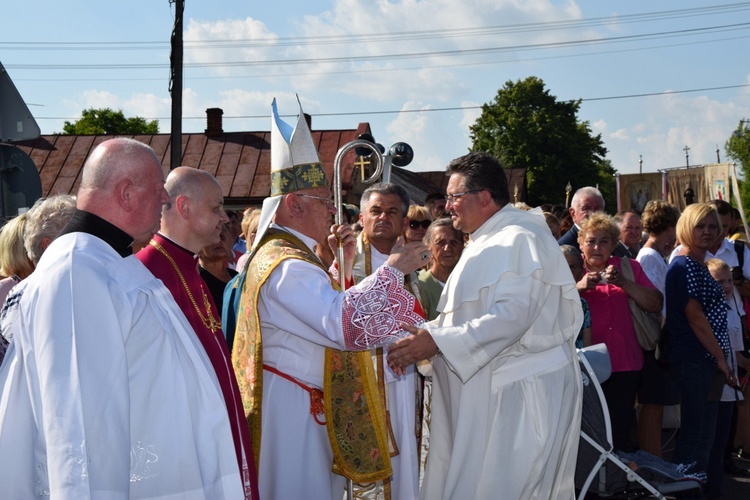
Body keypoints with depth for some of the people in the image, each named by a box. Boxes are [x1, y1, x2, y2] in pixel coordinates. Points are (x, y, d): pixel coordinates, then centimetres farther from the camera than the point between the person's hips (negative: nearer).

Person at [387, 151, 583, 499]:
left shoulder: (520, 239, -13)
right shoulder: (485, 244, 18)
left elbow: (513, 314, -25)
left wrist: (437, 341, -27)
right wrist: (424, 334, 7)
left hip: (519, 395, -9)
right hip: (488, 392, 9)